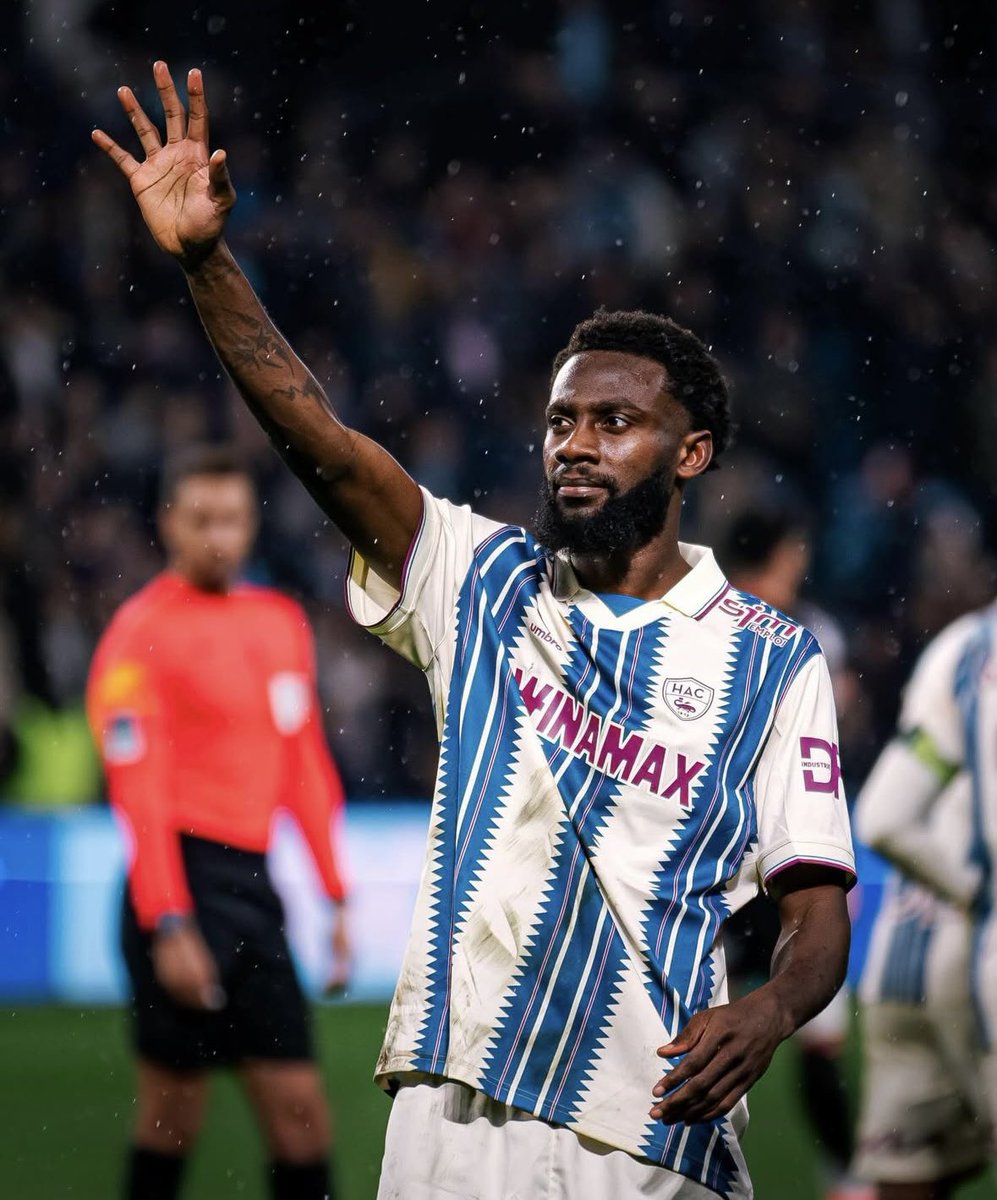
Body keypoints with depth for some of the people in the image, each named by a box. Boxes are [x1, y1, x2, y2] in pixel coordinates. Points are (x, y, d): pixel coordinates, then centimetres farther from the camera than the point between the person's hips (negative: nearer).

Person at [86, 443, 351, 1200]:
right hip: (185, 878, -6)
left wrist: (337, 896, 14)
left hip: (253, 882, 6)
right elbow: (138, 792, -12)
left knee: (299, 1107, 1)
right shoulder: (142, 632, -6)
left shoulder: (282, 622, 15)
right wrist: (166, 925, -18)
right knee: (173, 1115, -2)